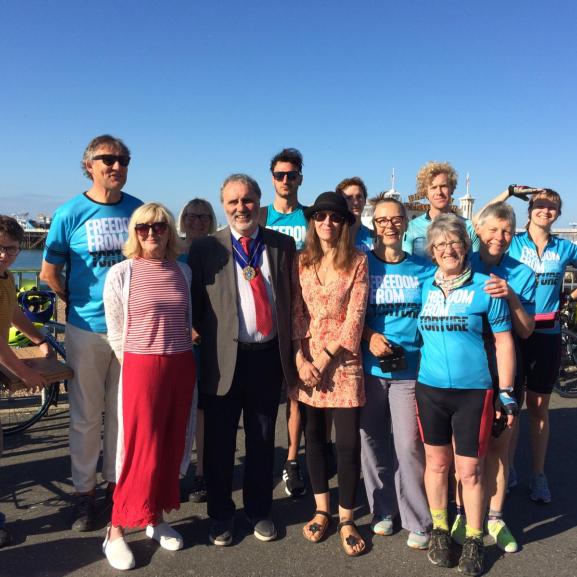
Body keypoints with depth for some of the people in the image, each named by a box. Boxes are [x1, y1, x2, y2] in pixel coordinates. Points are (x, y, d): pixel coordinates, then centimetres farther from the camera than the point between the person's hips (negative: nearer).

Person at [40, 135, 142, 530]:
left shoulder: (138, 209, 3)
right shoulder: (70, 213, -4)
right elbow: (49, 272, 2)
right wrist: (77, 304, 3)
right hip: (87, 329, -2)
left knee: (122, 413, 13)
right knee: (86, 416, 8)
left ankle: (117, 482, 29)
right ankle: (84, 491, 24)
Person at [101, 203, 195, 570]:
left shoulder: (183, 271, 6)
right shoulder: (121, 274, -5)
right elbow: (116, 333, -1)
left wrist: (181, 356, 10)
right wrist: (135, 368, 0)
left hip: (182, 366, 4)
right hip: (142, 367, -4)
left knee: (172, 446, 12)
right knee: (142, 450, 0)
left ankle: (157, 519, 30)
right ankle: (116, 531, 17)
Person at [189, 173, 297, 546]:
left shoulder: (283, 245, 5)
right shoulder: (206, 248, -1)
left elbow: (292, 298, 7)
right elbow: (195, 307, 1)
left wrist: (291, 351, 3)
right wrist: (205, 343, -5)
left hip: (269, 357, 2)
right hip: (224, 359, -2)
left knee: (263, 440, 16)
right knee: (220, 442, 11)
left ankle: (259, 511, 35)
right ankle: (221, 514, 32)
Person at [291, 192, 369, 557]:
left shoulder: (358, 261, -4)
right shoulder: (301, 261, 4)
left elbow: (355, 316, -9)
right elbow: (295, 313, 2)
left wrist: (325, 358, -12)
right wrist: (300, 358, -9)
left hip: (342, 360, -3)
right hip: (306, 360, 3)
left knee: (348, 441, 0)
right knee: (314, 435, 12)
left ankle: (346, 520, 19)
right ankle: (322, 511, 30)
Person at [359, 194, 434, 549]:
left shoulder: (424, 269, 5)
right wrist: (369, 336, -12)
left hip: (411, 369, 0)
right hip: (369, 367, 1)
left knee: (409, 445, 0)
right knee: (372, 441, 10)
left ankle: (418, 521, 18)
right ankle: (382, 510, 28)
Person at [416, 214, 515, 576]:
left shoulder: (486, 287, -4)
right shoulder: (424, 287, 4)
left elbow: (504, 341, 0)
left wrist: (507, 395, -2)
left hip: (474, 392, -3)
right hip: (429, 389, 3)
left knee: (470, 471, 5)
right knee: (436, 463, 14)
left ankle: (475, 541, 26)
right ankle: (440, 531, 34)